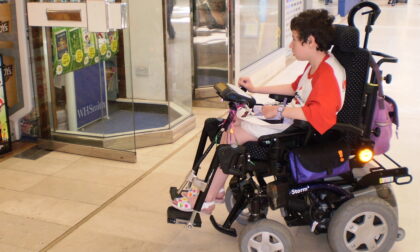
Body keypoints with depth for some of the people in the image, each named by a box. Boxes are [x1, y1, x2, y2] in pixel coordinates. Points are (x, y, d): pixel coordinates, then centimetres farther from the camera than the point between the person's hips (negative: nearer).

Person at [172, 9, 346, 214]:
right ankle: (215, 187, 9)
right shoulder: (314, 66, 12)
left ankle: (207, 200, -4)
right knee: (233, 120, 7)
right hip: (291, 117, 11)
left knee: (233, 135, -15)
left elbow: (319, 112, -35)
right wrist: (256, 89, 22)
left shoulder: (329, 72, -22)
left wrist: (281, 111, -32)